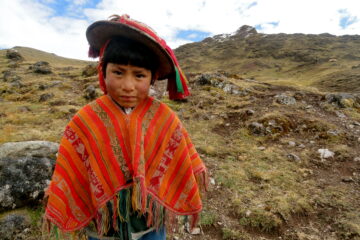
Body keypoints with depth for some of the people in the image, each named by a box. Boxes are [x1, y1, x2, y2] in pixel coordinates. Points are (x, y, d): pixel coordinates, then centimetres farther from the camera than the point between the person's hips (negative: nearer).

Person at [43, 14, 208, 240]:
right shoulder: (85, 121, -17)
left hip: (153, 219, 1)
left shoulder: (165, 118, -16)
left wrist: (189, 203, 6)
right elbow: (69, 174, -4)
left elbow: (181, 166, -5)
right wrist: (58, 212, 6)